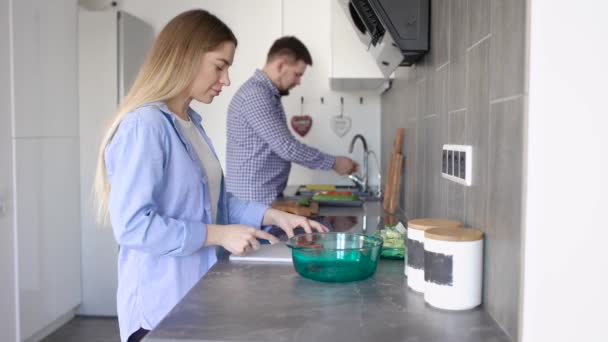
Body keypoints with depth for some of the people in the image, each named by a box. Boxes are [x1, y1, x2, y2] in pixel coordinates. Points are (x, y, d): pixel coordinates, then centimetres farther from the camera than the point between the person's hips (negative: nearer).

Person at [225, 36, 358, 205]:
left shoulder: (268, 95, 15)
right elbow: (287, 147, -21)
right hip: (254, 200, -10)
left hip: (266, 197, 10)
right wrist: (333, 162, -12)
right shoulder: (256, 95, -18)